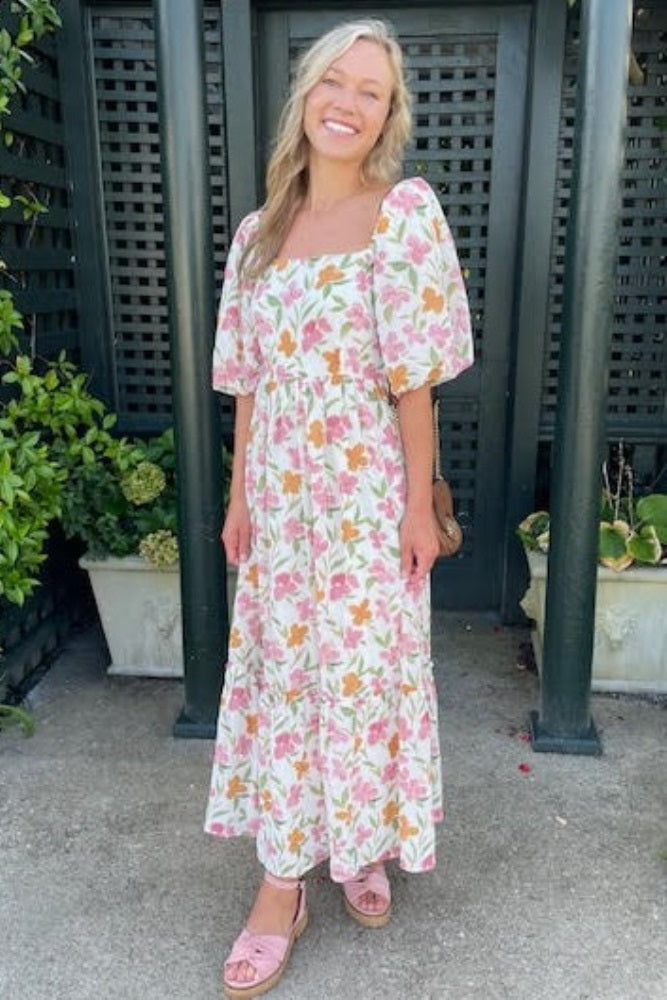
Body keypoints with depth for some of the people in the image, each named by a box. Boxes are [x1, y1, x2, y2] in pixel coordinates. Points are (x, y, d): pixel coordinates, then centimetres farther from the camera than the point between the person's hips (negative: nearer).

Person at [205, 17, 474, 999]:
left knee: (362, 663, 7)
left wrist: (419, 504, -9)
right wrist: (238, 497, 6)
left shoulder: (407, 212, -4)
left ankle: (362, 843, 34)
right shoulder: (258, 231, 8)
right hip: (279, 489, 4)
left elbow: (414, 377, -8)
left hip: (366, 489, -3)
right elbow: (248, 380, 8)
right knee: (280, 668, 9)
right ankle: (284, 880, 25)